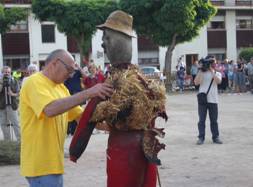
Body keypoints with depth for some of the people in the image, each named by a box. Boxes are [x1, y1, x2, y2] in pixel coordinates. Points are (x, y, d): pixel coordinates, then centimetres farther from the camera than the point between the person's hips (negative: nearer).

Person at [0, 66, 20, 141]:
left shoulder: (14, 81, 5)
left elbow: (18, 93, 4)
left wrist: (13, 94, -16)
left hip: (12, 105, -1)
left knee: (15, 123, -5)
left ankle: (20, 139, -4)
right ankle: (7, 141, 14)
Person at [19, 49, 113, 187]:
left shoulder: (61, 87, 13)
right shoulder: (34, 83, -14)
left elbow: (80, 114, 15)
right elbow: (50, 109, -32)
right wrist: (88, 93, -34)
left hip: (53, 162, 9)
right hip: (40, 164, -9)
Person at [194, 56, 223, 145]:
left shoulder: (217, 73, 10)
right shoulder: (202, 73, 6)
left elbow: (218, 81, -12)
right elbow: (196, 82, -8)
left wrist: (212, 70, -11)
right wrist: (201, 70, -10)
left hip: (213, 100, 1)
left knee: (214, 120, 7)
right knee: (201, 120, 1)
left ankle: (215, 137, 15)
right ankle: (201, 137, 5)